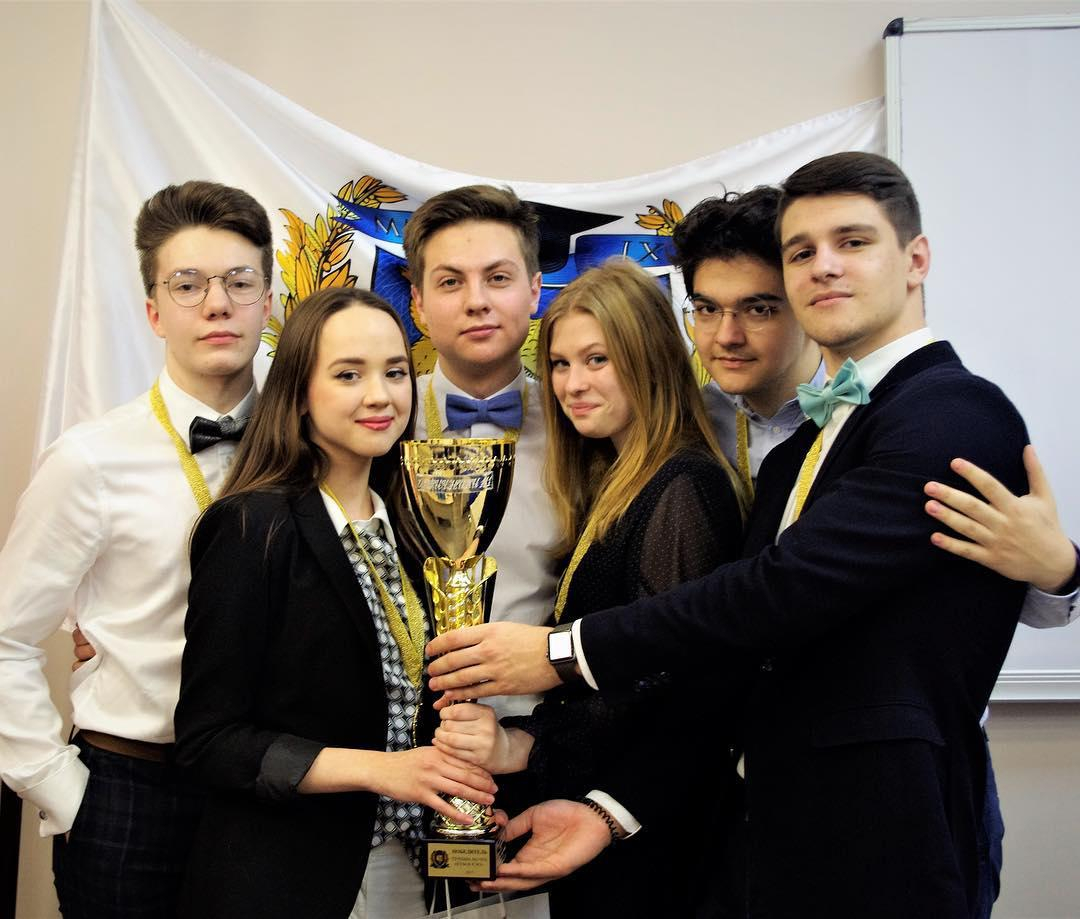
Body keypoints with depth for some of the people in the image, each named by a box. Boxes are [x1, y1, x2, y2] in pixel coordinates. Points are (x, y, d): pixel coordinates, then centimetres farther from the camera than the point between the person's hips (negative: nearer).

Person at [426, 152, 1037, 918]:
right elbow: (733, 665, 11)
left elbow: (793, 585, -23)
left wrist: (566, 653, -18)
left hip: (881, 854, -7)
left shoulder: (960, 414, -13)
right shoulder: (791, 457, 14)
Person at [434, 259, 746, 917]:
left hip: (646, 826, -8)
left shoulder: (684, 488, -17)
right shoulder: (609, 488, 11)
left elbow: (665, 682, -24)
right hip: (591, 813, 8)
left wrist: (524, 746, -28)